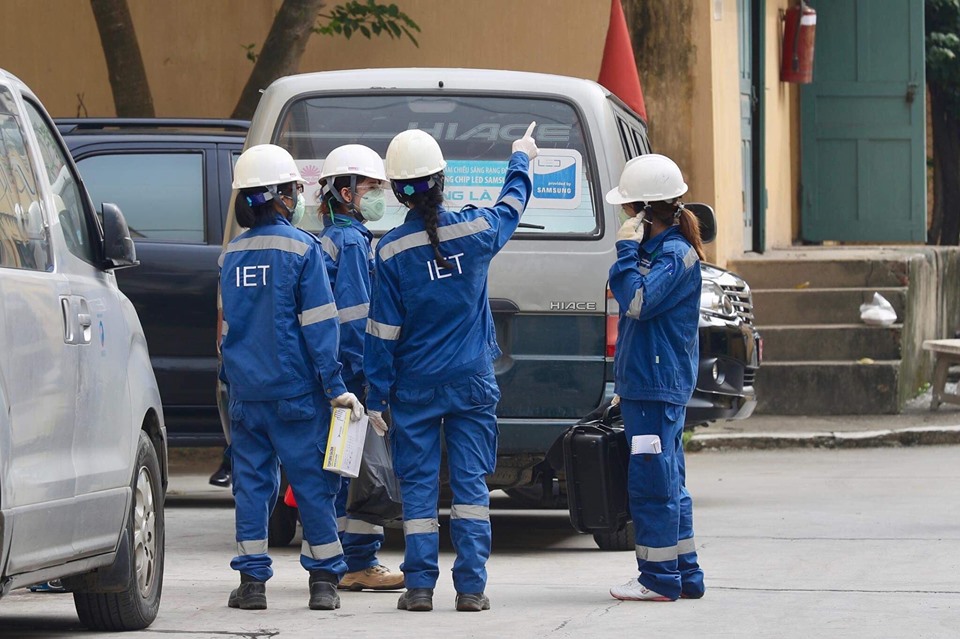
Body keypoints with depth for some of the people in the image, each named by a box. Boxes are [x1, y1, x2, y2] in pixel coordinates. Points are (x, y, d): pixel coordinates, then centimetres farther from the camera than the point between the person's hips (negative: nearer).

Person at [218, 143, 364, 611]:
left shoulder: (232, 254, 8)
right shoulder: (301, 248, -8)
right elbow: (319, 324, -10)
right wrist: (335, 387, -9)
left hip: (246, 391, 4)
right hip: (295, 388, -4)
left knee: (251, 481, 7)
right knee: (312, 481, 2)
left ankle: (252, 581, 5)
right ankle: (323, 579, 4)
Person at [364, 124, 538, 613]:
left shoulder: (392, 250, -9)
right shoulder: (477, 231, -5)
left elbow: (383, 331, -7)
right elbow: (512, 205, 20)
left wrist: (376, 398, 0)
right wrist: (520, 159, 39)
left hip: (415, 388, -1)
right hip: (472, 383, 1)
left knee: (418, 485, 4)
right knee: (470, 481, 3)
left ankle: (420, 586, 1)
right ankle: (471, 587, -1)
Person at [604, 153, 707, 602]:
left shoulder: (676, 254, -13)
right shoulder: (657, 249, 17)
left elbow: (638, 302, -25)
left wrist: (627, 250, -16)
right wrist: (626, 386, 23)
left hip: (657, 388, -10)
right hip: (646, 385, 10)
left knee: (652, 481, -7)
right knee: (667, 482, 13)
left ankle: (659, 578, -4)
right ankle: (684, 575, 18)